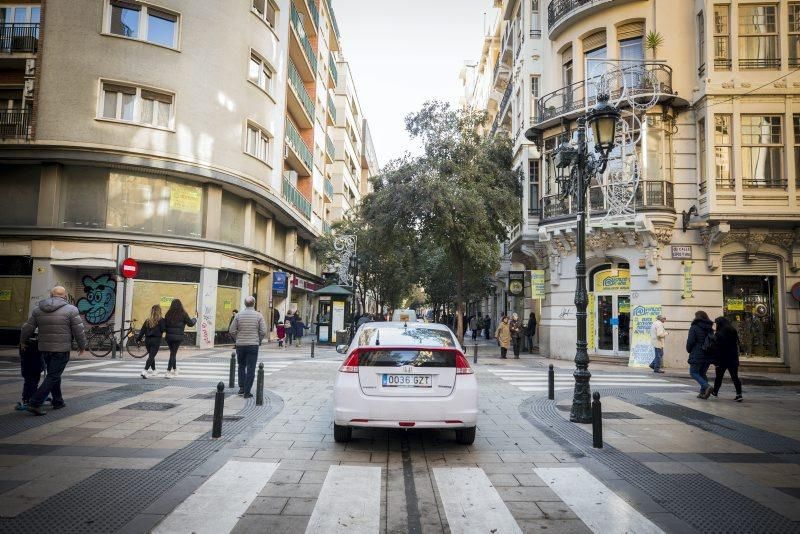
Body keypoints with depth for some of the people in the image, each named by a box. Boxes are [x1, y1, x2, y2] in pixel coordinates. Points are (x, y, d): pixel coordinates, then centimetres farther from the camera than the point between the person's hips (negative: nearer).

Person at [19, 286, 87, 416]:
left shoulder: (38, 309, 7)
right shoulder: (71, 310, -8)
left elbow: (27, 328, 10)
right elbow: (79, 331, -8)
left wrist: (23, 342, 26)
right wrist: (82, 346, 5)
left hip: (44, 349, 6)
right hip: (61, 350, -5)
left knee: (53, 375, 18)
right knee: (53, 377, -1)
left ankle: (58, 401, 26)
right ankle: (35, 403, -8)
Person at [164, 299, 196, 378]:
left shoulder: (168, 314, 1)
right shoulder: (183, 314, -8)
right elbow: (190, 323, 0)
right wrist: (195, 319, 19)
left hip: (169, 336, 3)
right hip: (178, 337, -3)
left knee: (173, 353, 18)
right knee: (173, 353, 1)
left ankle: (175, 370, 31)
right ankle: (168, 372, -5)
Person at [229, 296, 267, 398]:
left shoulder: (239, 315, -1)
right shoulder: (258, 315, -6)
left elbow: (232, 330, -1)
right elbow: (263, 331, -8)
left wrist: (238, 339, 14)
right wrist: (259, 340, 8)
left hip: (240, 345, 2)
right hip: (253, 345, -2)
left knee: (241, 366, 21)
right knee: (250, 369, 3)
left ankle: (241, 387, 19)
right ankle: (247, 392, 3)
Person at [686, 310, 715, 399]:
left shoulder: (694, 328, -9)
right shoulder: (710, 329, 12)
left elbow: (690, 341, -13)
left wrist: (688, 350, 4)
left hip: (697, 355, -7)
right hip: (708, 355, 7)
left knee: (693, 372, 2)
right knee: (702, 373, 15)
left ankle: (707, 386, -18)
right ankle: (703, 392, 9)